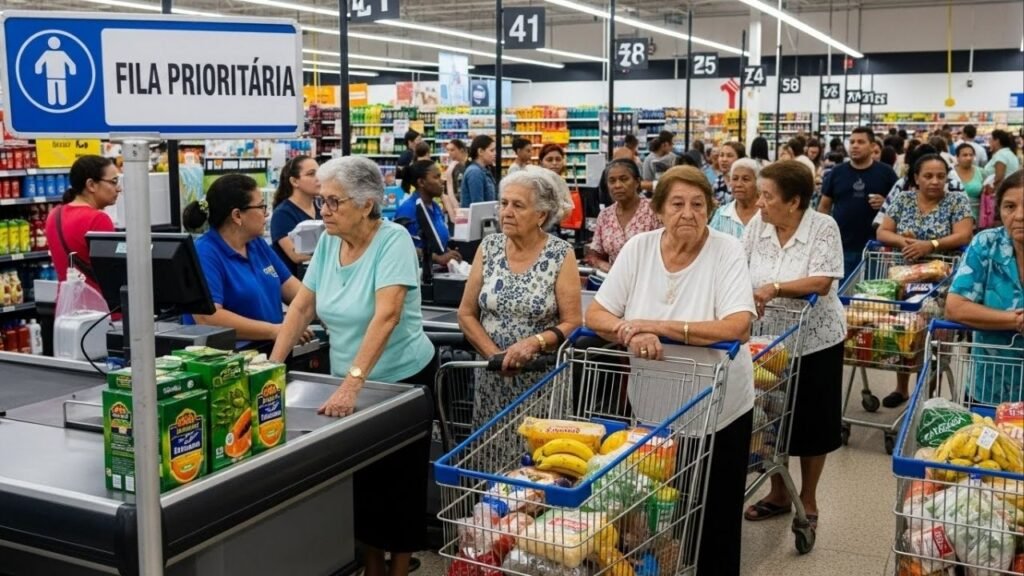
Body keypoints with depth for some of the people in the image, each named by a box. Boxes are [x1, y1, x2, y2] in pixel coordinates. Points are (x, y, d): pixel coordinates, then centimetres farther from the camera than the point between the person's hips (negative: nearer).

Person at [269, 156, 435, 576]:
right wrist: (272, 366, -6)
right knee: (361, 479, 15)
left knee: (397, 482, 7)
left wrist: (352, 383, -39)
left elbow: (387, 315, -31)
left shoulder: (393, 241, -20)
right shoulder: (328, 242, -1)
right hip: (348, 382, 6)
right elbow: (302, 306, 2)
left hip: (400, 379, -6)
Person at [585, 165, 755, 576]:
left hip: (717, 413, -3)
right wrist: (630, 334, -26)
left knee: (714, 522, 11)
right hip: (652, 410, 3)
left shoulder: (727, 251, -13)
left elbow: (738, 327, -25)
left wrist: (655, 326, -27)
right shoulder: (638, 248, -4)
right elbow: (595, 315, -4)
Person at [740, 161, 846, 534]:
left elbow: (822, 283, -23)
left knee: (811, 421, 8)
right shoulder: (757, 225, -2)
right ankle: (778, 493, 32)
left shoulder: (823, 228, -15)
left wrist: (774, 288, -30)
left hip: (815, 340, -4)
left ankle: (808, 499, 26)